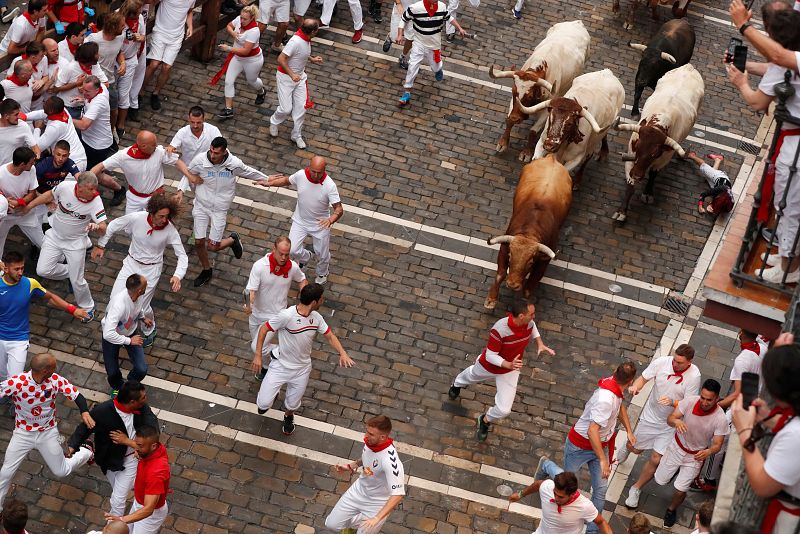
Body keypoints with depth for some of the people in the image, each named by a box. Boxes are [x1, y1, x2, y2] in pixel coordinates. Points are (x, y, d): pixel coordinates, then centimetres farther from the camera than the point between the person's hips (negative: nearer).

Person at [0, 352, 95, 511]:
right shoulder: (16, 382, -28)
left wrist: (85, 412, -31)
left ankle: (87, 451, 42)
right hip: (23, 433, -1)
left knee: (61, 472, 14)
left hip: (48, 432, 1)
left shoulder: (56, 380, -19)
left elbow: (76, 395, -12)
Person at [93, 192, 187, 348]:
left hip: (151, 269, -2)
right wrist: (100, 245, 3)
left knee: (141, 307, 0)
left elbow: (182, 256, -16)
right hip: (132, 263, 2)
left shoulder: (170, 230, -23)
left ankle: (149, 330, 34)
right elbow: (113, 226, -4)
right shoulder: (136, 218, -23)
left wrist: (178, 276, -32)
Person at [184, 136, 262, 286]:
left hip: (220, 209, -1)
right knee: (199, 243, 7)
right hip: (201, 206, 1)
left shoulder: (234, 164, -20)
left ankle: (232, 240, 31)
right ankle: (206, 271, 34)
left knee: (213, 246, -2)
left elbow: (249, 172, 1)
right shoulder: (200, 160, -20)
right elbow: (188, 175, 1)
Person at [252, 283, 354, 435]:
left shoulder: (317, 318, -8)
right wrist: (258, 355, -16)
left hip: (302, 369, 4)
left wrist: (342, 353, -16)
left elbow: (330, 336, 2)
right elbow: (264, 329, -17)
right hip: (280, 365, -4)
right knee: (263, 404, -6)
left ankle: (289, 416, 55)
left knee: (293, 404, 16)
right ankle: (268, 395, 33)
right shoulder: (287, 315, -28)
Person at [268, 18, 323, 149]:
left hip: (300, 76, 8)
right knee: (286, 109, -2)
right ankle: (274, 122, 31)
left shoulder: (306, 39, -5)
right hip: (286, 77, -8)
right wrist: (292, 75, -34)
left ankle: (296, 135, 22)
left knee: (301, 107, 7)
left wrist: (312, 59, 6)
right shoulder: (296, 41, -32)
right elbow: (281, 59, -30)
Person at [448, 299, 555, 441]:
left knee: (504, 410, -3)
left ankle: (485, 421, 33)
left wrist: (540, 343, -9)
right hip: (489, 366, -3)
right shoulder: (499, 329, -42)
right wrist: (509, 364, -47)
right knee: (472, 375, 34)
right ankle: (457, 384, 73)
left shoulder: (529, 323, -24)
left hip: (510, 371, 3)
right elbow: (490, 355, -33)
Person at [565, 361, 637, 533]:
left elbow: (620, 406, 16)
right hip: (580, 446, -8)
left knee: (601, 489, 4)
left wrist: (629, 431, 11)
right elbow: (592, 431, -40)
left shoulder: (614, 386, -9)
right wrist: (603, 460, -39)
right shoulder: (606, 398, -37)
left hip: (600, 445, 8)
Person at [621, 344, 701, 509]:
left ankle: (636, 489, 22)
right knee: (636, 449, 20)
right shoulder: (661, 362, -20)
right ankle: (627, 447, 60)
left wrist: (672, 402, -38)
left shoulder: (694, 376, -25)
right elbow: (643, 378, -5)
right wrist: (635, 386, -27)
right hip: (651, 415, 2)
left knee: (655, 460, -3)